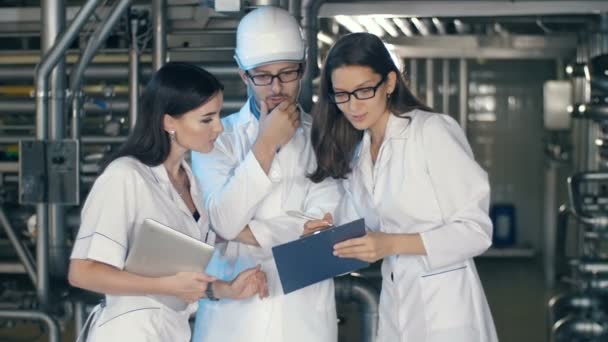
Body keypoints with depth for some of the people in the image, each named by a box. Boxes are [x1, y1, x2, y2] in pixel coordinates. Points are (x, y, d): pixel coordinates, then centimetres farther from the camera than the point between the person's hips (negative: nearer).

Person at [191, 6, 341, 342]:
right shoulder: (216, 137, 2)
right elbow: (223, 222, -10)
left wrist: (246, 232, -6)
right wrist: (266, 144, -10)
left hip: (304, 313, 0)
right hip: (231, 310, 0)